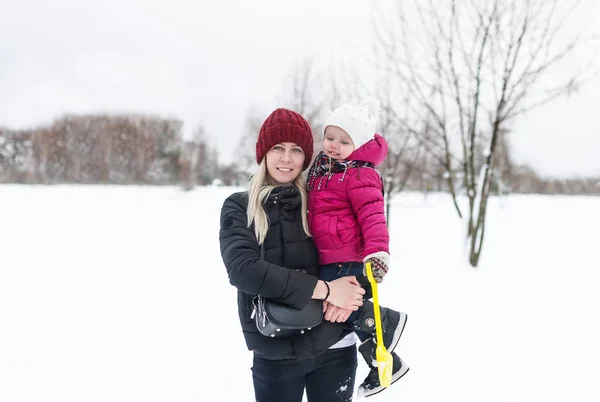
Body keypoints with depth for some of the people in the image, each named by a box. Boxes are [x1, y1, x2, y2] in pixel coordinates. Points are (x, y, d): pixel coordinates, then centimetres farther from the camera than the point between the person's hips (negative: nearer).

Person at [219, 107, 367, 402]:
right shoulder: (239, 207, 0)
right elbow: (242, 268, -15)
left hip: (334, 347, 1)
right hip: (275, 353, -1)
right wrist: (324, 290, -20)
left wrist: (348, 293, -15)